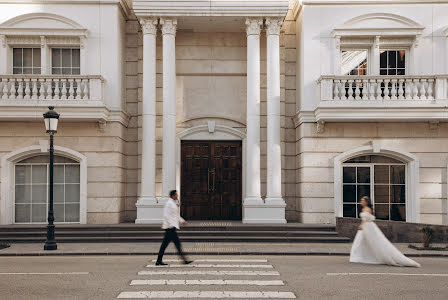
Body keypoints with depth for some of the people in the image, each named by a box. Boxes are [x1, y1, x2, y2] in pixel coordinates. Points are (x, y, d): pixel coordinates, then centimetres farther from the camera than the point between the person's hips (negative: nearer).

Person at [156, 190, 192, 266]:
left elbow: (176, 215, 29)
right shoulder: (169, 203, -12)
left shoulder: (174, 203, 19)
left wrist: (182, 221, 24)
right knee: (177, 243, -7)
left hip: (172, 226, 10)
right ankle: (184, 260, -4)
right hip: (170, 227, -10)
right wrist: (172, 225, -23)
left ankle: (159, 261, 11)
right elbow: (166, 215, -19)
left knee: (165, 244, 9)